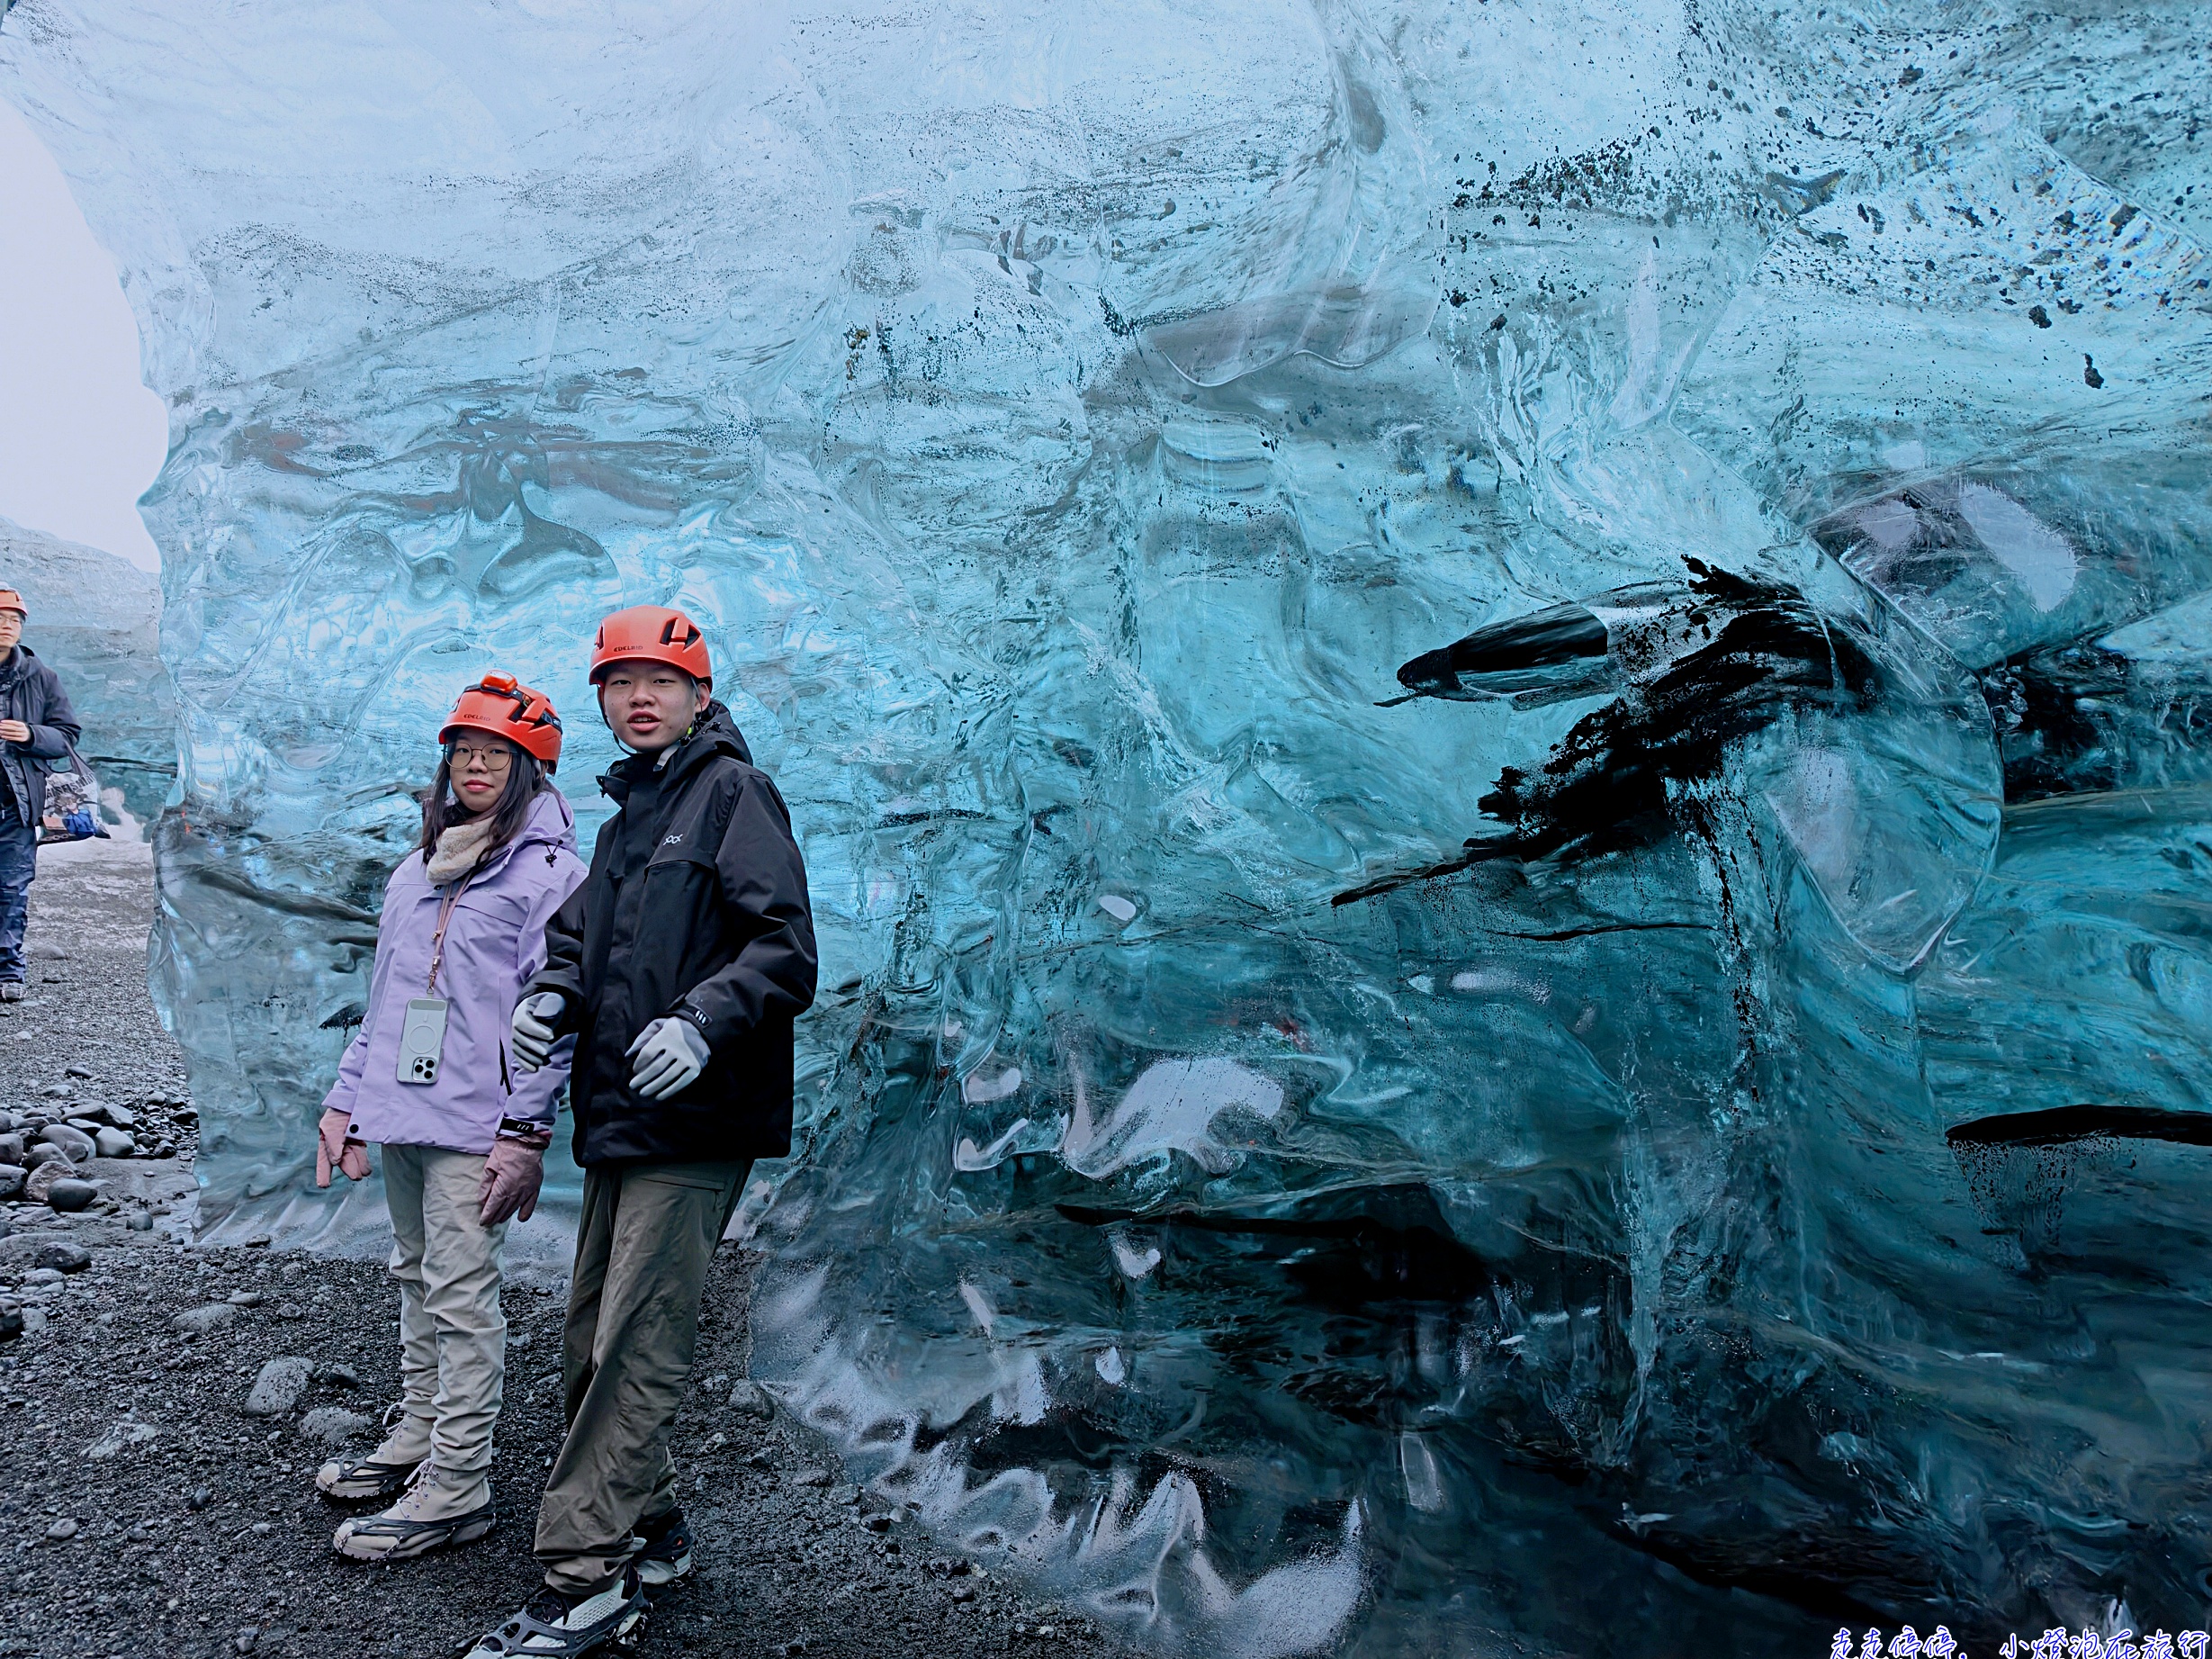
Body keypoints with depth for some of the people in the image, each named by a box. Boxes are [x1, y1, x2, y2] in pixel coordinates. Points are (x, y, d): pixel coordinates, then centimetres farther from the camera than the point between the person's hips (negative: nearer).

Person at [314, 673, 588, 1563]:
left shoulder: (551, 872, -8)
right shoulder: (420, 866, 16)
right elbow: (383, 992, 20)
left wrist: (524, 1133, -18)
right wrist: (348, 1097, 16)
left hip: (474, 1123, -8)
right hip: (398, 1112, 8)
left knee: (459, 1293, -4)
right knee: (416, 1277, 18)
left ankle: (457, 1487, 4)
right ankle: (416, 1434, 33)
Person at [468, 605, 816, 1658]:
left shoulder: (733, 793, -6)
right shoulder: (627, 812, 20)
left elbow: (784, 947, -15)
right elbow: (580, 933, 27)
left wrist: (702, 1022, -29)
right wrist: (553, 996, 6)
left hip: (691, 1127, -9)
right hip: (617, 1119, 9)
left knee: (635, 1351, -6)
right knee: (593, 1341, 15)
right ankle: (646, 1531, 30)